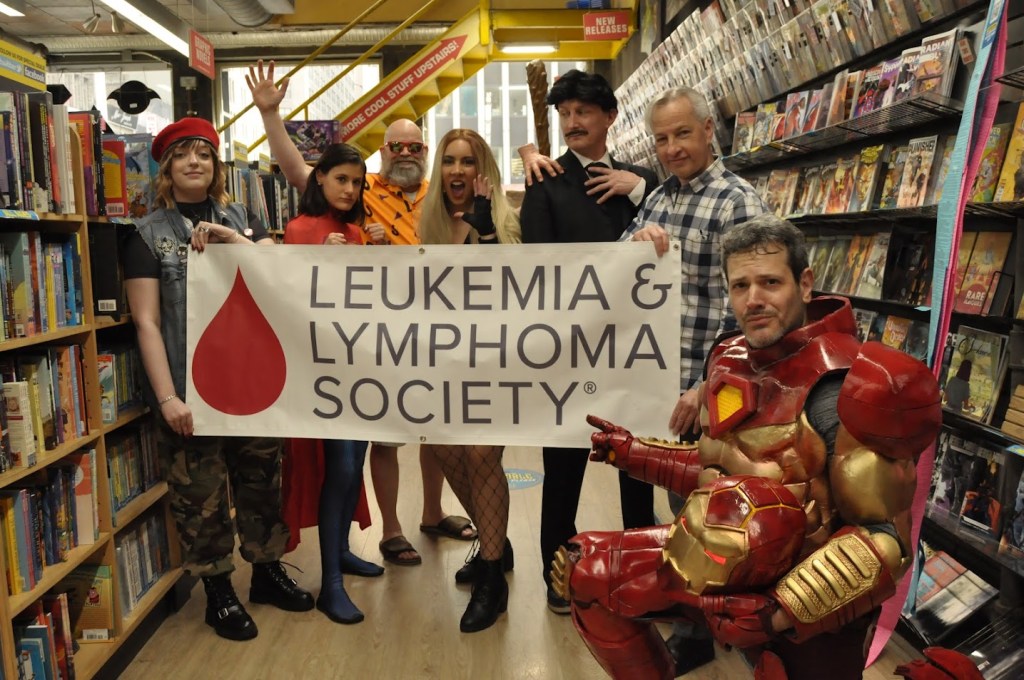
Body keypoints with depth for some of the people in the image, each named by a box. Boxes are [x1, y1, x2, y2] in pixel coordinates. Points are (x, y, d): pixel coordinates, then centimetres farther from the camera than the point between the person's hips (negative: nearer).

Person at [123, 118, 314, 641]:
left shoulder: (238, 220, 10)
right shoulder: (148, 234, -1)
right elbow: (147, 322, -7)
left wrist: (233, 240, -16)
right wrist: (167, 397, -14)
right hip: (192, 388, -3)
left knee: (261, 481, 13)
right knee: (200, 495, 6)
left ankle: (267, 572, 32)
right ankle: (218, 592, 24)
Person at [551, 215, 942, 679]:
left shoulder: (835, 388, -25)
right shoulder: (731, 360, -2)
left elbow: (884, 538, -25)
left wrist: (783, 609, -30)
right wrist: (633, 452, 10)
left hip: (809, 606, -6)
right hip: (721, 559, 7)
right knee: (582, 574, 4)